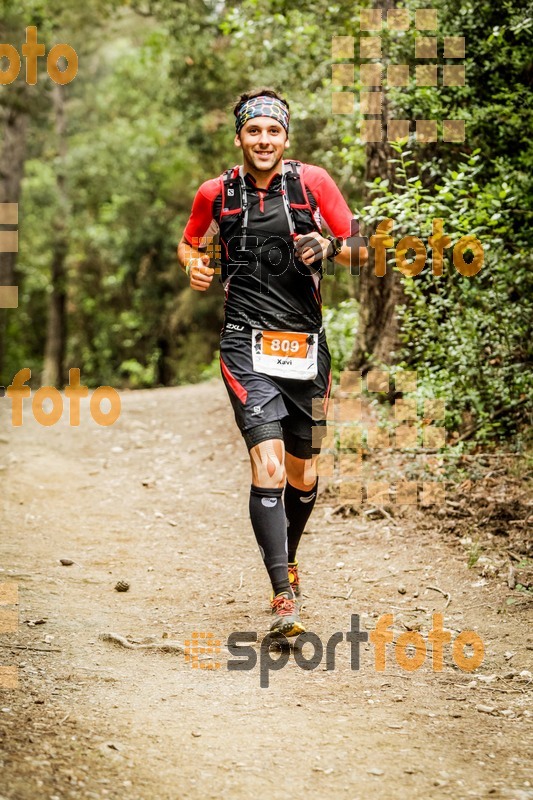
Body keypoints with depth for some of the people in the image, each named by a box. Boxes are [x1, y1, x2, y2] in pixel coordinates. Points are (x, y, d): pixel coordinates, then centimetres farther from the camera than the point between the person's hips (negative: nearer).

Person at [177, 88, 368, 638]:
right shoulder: (216, 193, 2)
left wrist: (330, 246, -21)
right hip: (247, 344, -2)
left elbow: (358, 252, 1)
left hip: (305, 344, 2)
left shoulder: (311, 182, -1)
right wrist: (192, 265, -3)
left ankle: (288, 562, 41)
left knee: (303, 474, 13)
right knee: (268, 469, -18)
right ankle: (285, 598, -20)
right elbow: (188, 244, 19)